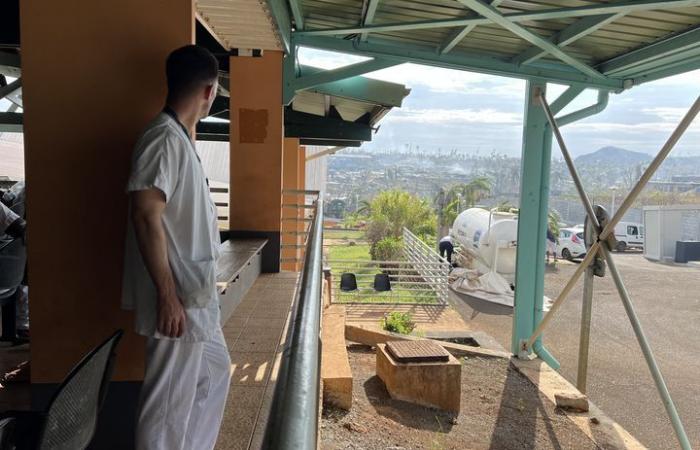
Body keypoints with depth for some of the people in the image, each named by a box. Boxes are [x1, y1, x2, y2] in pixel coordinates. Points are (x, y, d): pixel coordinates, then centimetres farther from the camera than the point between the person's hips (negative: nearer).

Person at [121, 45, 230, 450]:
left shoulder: (179, 137, 12)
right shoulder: (165, 138, -18)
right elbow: (145, 216, -25)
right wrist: (168, 296, -24)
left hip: (195, 295, 10)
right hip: (177, 298, -10)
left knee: (216, 372, 22)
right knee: (171, 400, 3)